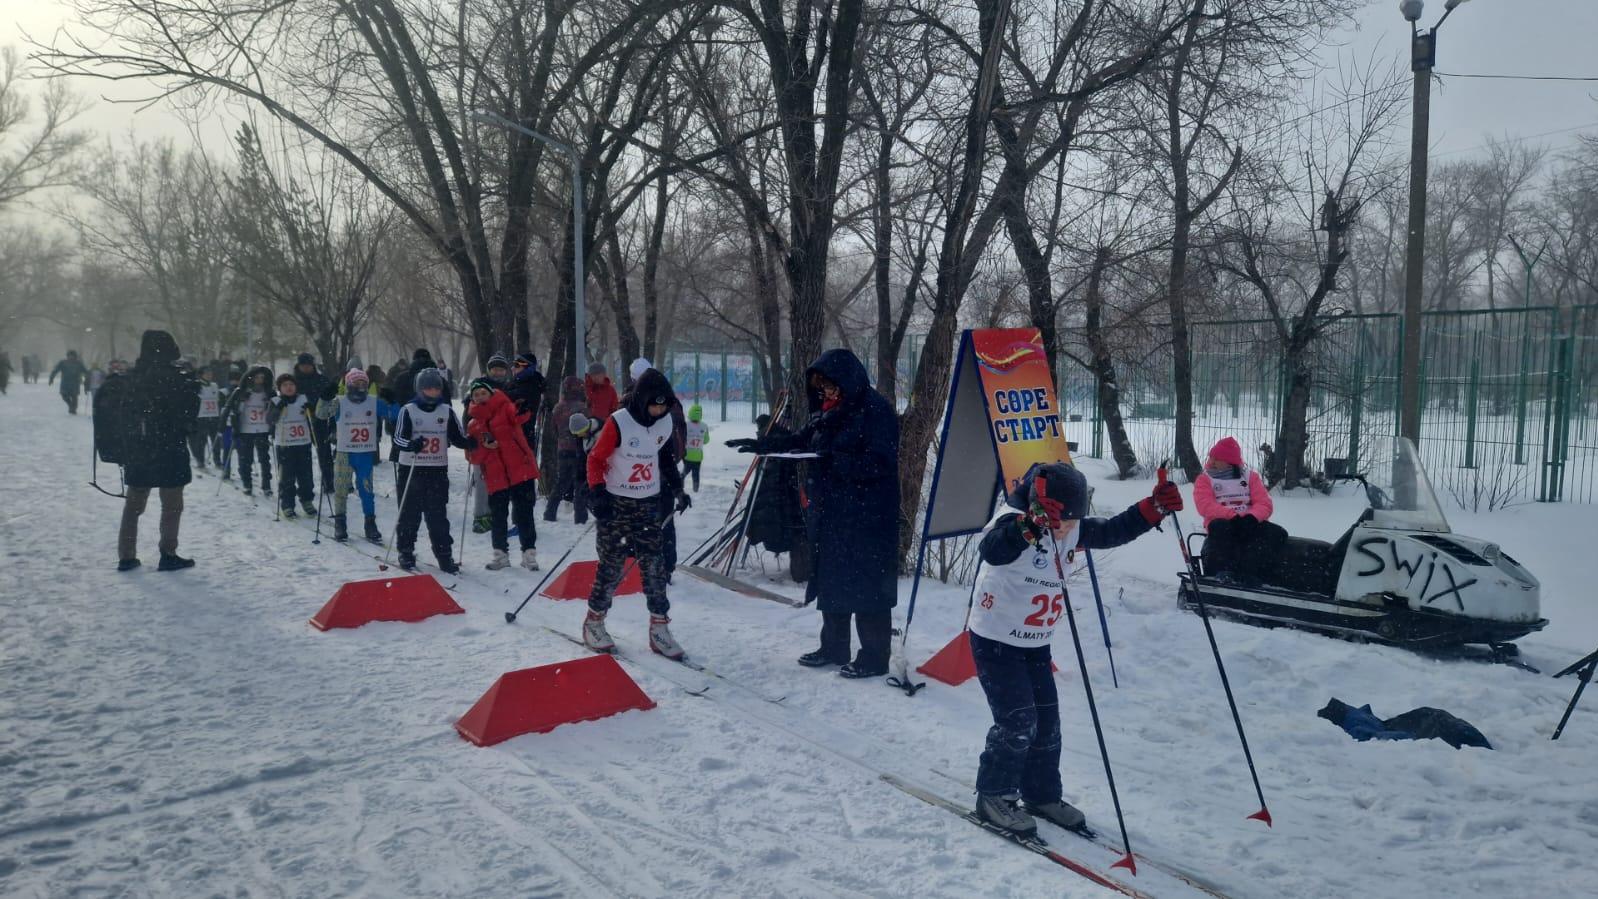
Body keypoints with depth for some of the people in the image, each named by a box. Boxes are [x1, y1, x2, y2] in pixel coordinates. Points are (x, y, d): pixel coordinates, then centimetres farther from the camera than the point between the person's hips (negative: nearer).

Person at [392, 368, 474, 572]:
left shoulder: (447, 411, 5)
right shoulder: (408, 410, -3)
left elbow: (457, 437, 7)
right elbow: (398, 438, -9)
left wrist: (469, 442, -15)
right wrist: (411, 444, -31)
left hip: (438, 471, 2)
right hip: (410, 469, -1)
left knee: (438, 515, 3)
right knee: (409, 514, 5)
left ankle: (444, 555, 6)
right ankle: (406, 553, 18)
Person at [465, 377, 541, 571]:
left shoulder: (505, 409, 2)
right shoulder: (473, 425, 13)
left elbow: (518, 416, -19)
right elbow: (472, 455, 8)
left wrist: (522, 410, -39)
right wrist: (484, 446, -9)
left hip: (520, 470, -4)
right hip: (495, 478, 4)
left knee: (524, 514, -1)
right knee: (497, 517, 9)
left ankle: (529, 554, 8)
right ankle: (501, 555, 24)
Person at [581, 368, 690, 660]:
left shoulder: (665, 422, 0)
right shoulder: (618, 423, -17)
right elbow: (595, 458, -10)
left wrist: (677, 488, 13)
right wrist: (597, 494, -19)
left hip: (649, 504, 4)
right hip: (616, 504, -4)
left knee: (654, 566, 1)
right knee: (612, 565, 1)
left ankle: (659, 628, 7)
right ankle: (594, 622, 18)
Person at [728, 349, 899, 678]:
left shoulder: (876, 410, -13)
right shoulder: (828, 412, 12)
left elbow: (880, 464, -20)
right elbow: (799, 440, 22)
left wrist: (834, 460, -26)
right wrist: (762, 444, 9)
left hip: (867, 518, -8)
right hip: (829, 514, 9)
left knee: (867, 587, -3)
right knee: (830, 582, 15)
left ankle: (874, 658, 6)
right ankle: (834, 647, 27)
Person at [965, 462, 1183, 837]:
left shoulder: (1069, 530, 1)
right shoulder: (1013, 522, -24)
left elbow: (1113, 531, 10)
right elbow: (991, 549, -46)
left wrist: (1155, 508, -3)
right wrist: (1030, 526, -63)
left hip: (1036, 643, 8)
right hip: (995, 640, -8)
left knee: (1047, 721, 10)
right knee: (1017, 720, -11)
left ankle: (1043, 795, 26)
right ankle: (995, 796, 6)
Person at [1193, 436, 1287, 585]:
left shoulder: (1250, 476, 13)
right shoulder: (1205, 479, 8)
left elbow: (1265, 503, 1)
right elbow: (1205, 506, -11)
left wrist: (1251, 518, -22)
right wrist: (1233, 516, -26)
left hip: (1249, 524, 3)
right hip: (1223, 523, -3)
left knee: (1278, 533, -25)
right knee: (1220, 527, -38)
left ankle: (1248, 573, -38)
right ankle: (1223, 572, -36)